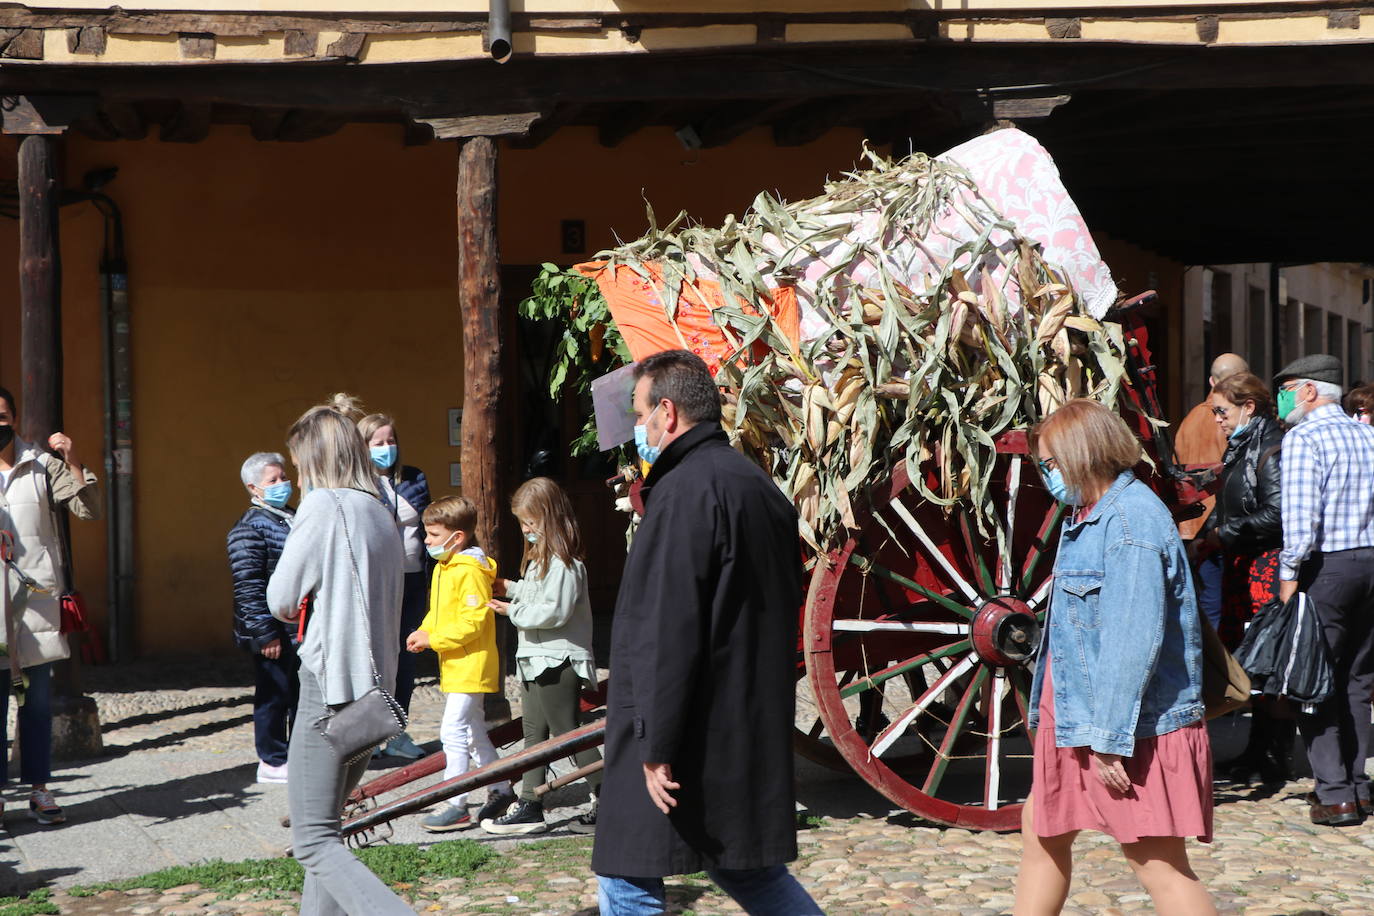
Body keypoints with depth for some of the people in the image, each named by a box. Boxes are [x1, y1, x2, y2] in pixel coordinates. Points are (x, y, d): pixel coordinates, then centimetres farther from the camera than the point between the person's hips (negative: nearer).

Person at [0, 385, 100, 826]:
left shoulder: (42, 465, 6)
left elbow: (89, 508, 1)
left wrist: (72, 461, -10)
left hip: (36, 594, 1)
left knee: (38, 697, 5)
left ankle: (39, 790, 12)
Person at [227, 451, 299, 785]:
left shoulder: (294, 520, 15)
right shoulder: (249, 528, -12)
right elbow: (248, 587, -17)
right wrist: (265, 633, -19)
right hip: (275, 632, -8)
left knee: (302, 694, 15)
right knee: (274, 695, 1)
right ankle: (273, 761, 11)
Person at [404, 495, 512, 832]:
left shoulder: (471, 571, -19)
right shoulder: (443, 567, 13)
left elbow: (473, 621, -23)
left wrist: (433, 639, -20)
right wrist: (424, 632, 3)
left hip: (471, 665, -10)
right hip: (454, 665, 10)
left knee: (453, 730, -12)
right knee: (473, 729, 17)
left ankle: (456, 806, -8)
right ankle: (501, 790, 28)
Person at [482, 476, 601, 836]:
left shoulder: (562, 561, -18)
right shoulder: (541, 556, 15)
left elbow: (556, 611, -24)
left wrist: (513, 611, -16)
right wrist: (511, 588, 11)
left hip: (557, 661, -11)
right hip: (536, 660, 11)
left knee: (568, 732, -4)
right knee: (534, 733, 11)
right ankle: (529, 807, 15)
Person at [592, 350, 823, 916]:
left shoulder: (685, 492, -17)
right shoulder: (760, 486, 12)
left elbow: (669, 633, -22)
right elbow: (782, 610, 19)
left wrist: (657, 748, -20)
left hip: (695, 736, -9)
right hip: (753, 732, 9)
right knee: (744, 865, 19)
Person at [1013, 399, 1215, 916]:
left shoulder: (1131, 523, -20)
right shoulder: (1089, 516, 12)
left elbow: (1133, 642, -25)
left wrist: (1110, 736, -25)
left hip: (1134, 726, -10)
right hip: (1073, 717, 10)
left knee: (1156, 861, -6)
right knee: (1042, 833, 19)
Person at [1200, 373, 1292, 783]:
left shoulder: (1271, 450, -13)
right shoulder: (1241, 449, 16)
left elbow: (1275, 515, -20)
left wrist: (1226, 534, -13)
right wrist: (1210, 531, 5)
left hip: (1268, 566, -9)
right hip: (1241, 565, 9)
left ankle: (1275, 754, 2)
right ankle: (1258, 748, 19)